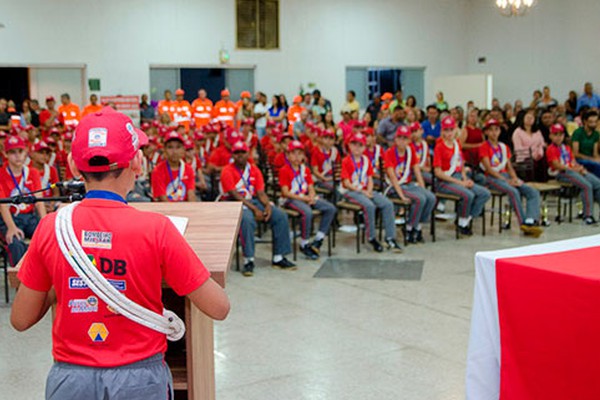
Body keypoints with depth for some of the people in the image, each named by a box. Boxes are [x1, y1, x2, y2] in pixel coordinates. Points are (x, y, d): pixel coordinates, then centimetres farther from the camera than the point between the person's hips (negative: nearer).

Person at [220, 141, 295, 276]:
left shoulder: (254, 170, 10)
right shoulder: (228, 171, -8)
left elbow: (261, 193, 6)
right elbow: (235, 195, -16)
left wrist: (267, 206, -15)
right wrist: (254, 209, -22)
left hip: (252, 200, 6)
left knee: (281, 216, -10)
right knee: (247, 219, -39)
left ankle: (278, 258, -6)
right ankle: (248, 260, -31)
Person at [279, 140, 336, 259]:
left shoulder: (305, 169, 13)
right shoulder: (284, 170, -6)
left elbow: (311, 189, 12)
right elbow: (285, 192, -13)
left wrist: (311, 197, -12)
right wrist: (304, 198, -19)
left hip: (305, 197, 7)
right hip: (291, 199, -7)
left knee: (331, 208, -10)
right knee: (307, 212, -37)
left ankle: (318, 240, -8)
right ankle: (304, 244, -19)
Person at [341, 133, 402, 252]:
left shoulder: (366, 160, 13)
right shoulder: (346, 161, -5)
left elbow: (370, 179, 12)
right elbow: (346, 183, -11)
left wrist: (369, 191, -8)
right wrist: (361, 191, -16)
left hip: (365, 190, 6)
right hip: (350, 192, -6)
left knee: (388, 204, -16)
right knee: (369, 205, -34)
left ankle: (390, 238, -13)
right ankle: (372, 238, -19)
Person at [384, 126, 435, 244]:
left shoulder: (410, 151, 8)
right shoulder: (390, 153, -9)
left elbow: (417, 172, 6)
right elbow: (392, 176, -16)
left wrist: (423, 189, -6)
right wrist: (402, 195, -25)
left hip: (410, 184, 6)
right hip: (395, 187, -6)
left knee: (431, 198, -20)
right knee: (420, 199, -29)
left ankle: (417, 228, -7)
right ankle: (409, 231, -14)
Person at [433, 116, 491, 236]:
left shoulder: (457, 144, 13)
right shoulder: (439, 147, -7)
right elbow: (438, 172, -13)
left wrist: (465, 179, 0)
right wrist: (459, 182, -15)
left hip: (459, 179, 7)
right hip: (445, 182, -7)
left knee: (485, 193, -9)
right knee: (468, 195, -31)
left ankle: (468, 219, -1)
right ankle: (462, 223, -9)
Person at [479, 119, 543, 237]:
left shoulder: (504, 147, 21)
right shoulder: (484, 147, 1)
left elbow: (509, 167, 17)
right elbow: (489, 168, -9)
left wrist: (515, 179, -4)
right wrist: (506, 181, -16)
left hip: (506, 176, 7)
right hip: (492, 178, -7)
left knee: (533, 192, -16)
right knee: (513, 191, -35)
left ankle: (530, 222, -35)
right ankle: (523, 223, -32)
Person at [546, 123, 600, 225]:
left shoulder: (567, 148, 23)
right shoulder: (551, 149, -2)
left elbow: (573, 161, 17)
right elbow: (556, 165, -12)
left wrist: (580, 168, -5)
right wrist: (573, 169, -16)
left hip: (573, 170, 8)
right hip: (561, 173, -8)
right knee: (586, 185, -27)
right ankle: (588, 215, -24)